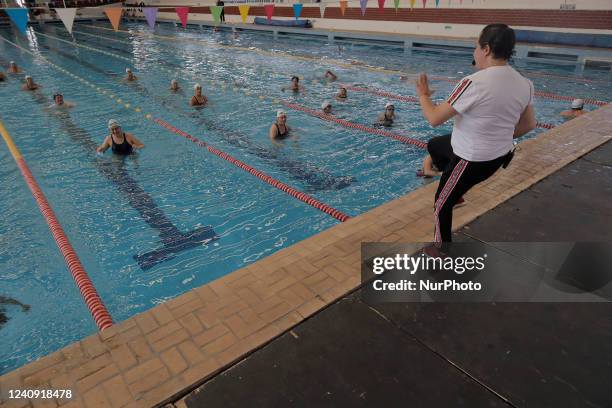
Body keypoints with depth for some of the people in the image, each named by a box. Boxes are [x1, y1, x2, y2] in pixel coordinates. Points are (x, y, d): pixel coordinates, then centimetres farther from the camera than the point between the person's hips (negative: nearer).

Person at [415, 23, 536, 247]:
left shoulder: (473, 83, -26)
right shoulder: (525, 84, -2)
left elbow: (434, 119, -21)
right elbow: (529, 124, 9)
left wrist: (423, 95, -2)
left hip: (471, 160, -8)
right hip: (499, 157, 8)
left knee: (442, 204, 14)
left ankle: (441, 250, 32)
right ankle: (456, 193, 48)